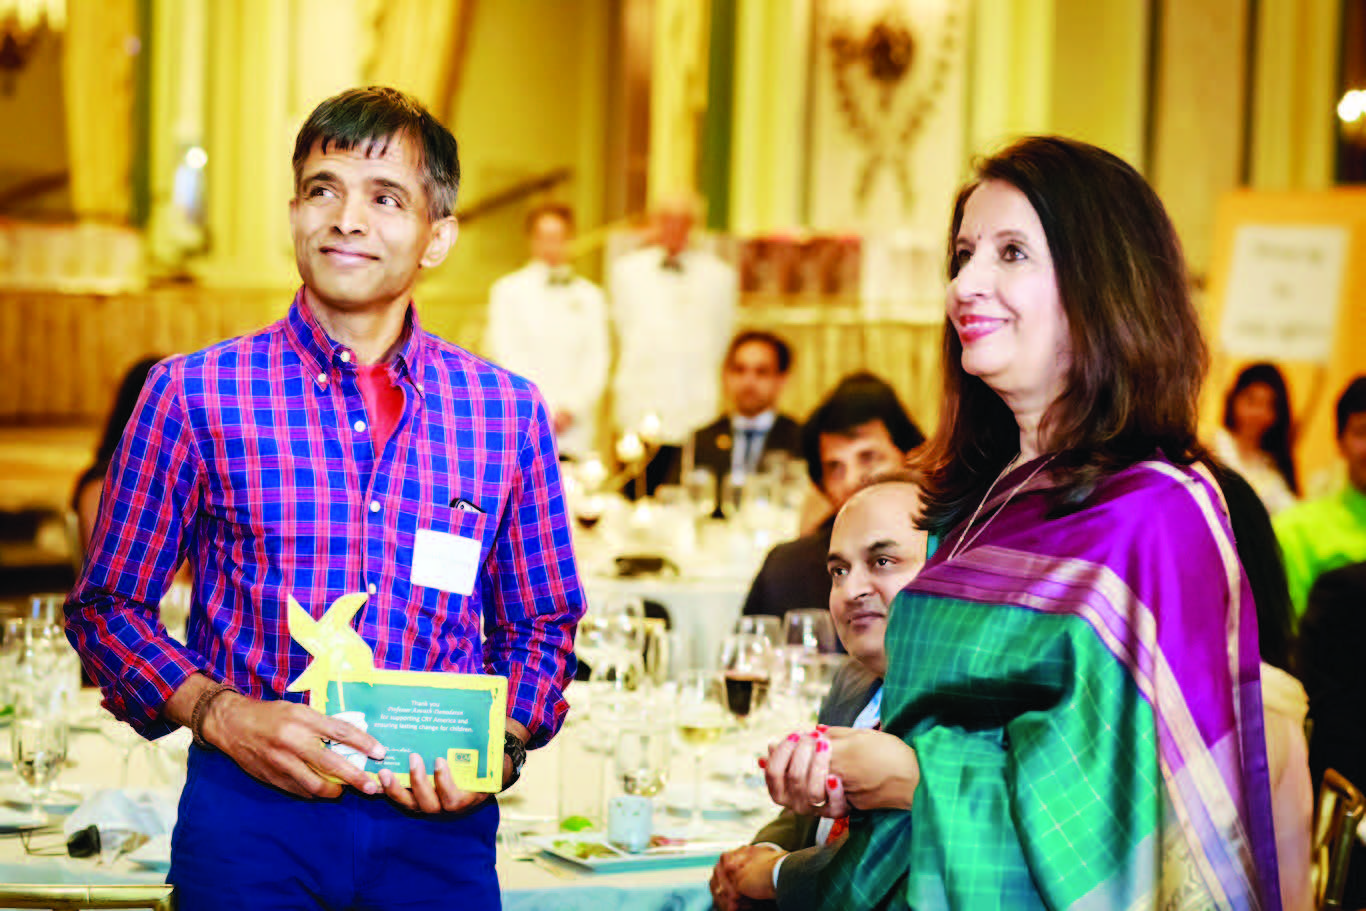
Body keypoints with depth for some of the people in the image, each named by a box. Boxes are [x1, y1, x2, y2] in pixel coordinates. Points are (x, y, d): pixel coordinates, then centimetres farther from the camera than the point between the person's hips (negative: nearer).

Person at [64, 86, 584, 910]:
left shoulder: (508, 413, 5)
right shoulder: (194, 395, 0)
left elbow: (540, 625, 13)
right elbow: (108, 606, 4)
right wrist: (221, 714, -12)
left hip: (438, 822, 2)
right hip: (250, 817, -1)